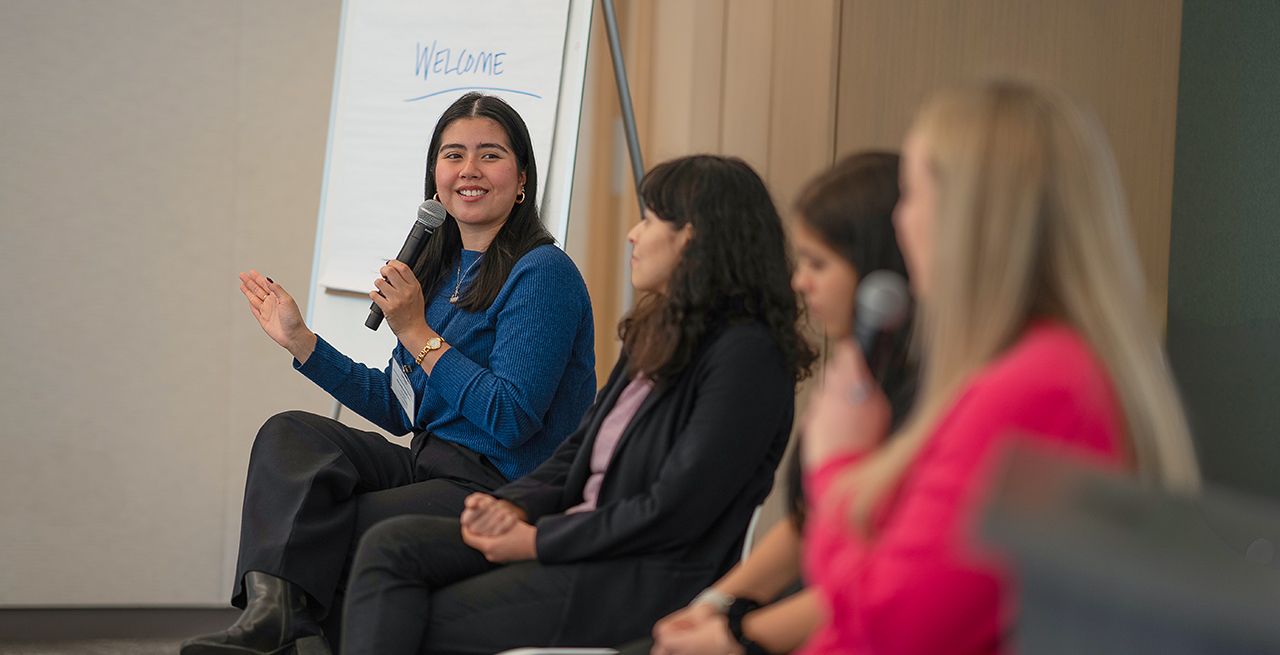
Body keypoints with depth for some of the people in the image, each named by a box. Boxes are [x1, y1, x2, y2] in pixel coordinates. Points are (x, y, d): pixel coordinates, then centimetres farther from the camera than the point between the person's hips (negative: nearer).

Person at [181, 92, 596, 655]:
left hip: (501, 490, -8)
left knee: (319, 535, -23)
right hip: (428, 468, 9)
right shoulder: (442, 269, 16)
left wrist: (418, 334, -18)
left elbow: (510, 422, -19)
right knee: (290, 433, -16)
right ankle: (270, 605, -37)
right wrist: (300, 341, 16)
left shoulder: (543, 273, -11)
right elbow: (398, 408, 21)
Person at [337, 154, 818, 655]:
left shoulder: (744, 355, -13)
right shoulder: (657, 335, 17)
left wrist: (539, 541, -13)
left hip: (651, 579, -9)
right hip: (576, 540, 9)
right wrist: (514, 506, -2)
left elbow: (674, 512, -18)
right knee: (391, 544, -10)